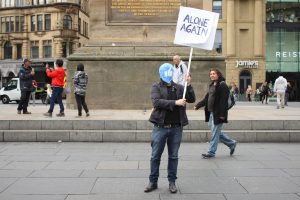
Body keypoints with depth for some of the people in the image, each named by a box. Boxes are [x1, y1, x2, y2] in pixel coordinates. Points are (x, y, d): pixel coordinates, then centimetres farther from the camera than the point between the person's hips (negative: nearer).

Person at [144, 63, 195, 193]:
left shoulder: (179, 88, 9)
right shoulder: (156, 87, 1)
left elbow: (191, 99, 2)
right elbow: (156, 101, -15)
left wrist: (189, 85, -11)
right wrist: (175, 102, -21)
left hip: (176, 128, 2)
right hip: (160, 127, -2)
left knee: (173, 156, 10)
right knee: (155, 156, 5)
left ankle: (172, 182, 22)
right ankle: (153, 182, 18)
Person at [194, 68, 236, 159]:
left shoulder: (222, 85, -12)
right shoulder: (212, 85, 15)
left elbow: (223, 100, -18)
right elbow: (206, 98, 19)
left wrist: (222, 114, -22)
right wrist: (198, 105, 13)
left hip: (218, 113, -9)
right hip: (211, 112, 9)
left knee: (215, 132, -2)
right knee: (214, 130, 14)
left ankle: (211, 152, 7)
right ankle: (231, 143, 28)